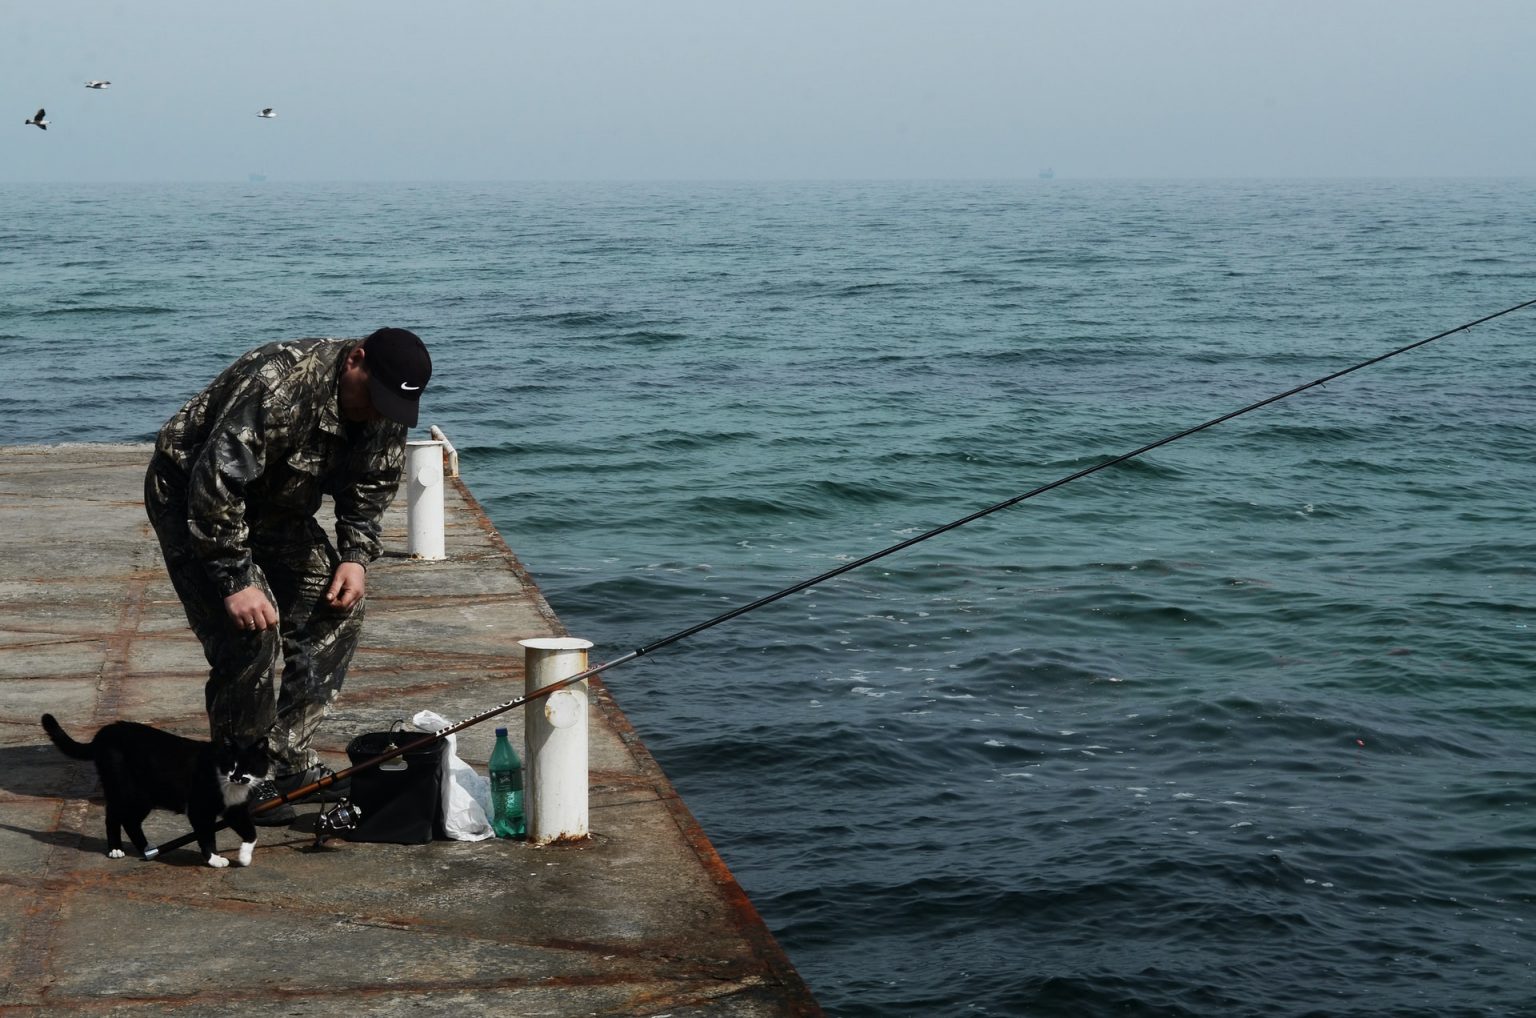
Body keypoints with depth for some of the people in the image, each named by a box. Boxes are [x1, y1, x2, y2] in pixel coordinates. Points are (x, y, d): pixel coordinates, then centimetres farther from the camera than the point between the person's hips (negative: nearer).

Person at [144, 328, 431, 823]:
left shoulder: (386, 413, -10)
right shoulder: (278, 386, -36)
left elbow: (372, 488, 6)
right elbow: (215, 485, -36)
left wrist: (355, 557, -9)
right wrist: (236, 581, -35)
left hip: (274, 505, 8)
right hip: (187, 495, -8)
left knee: (338, 604, -2)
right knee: (252, 625, -21)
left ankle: (290, 760, 7)